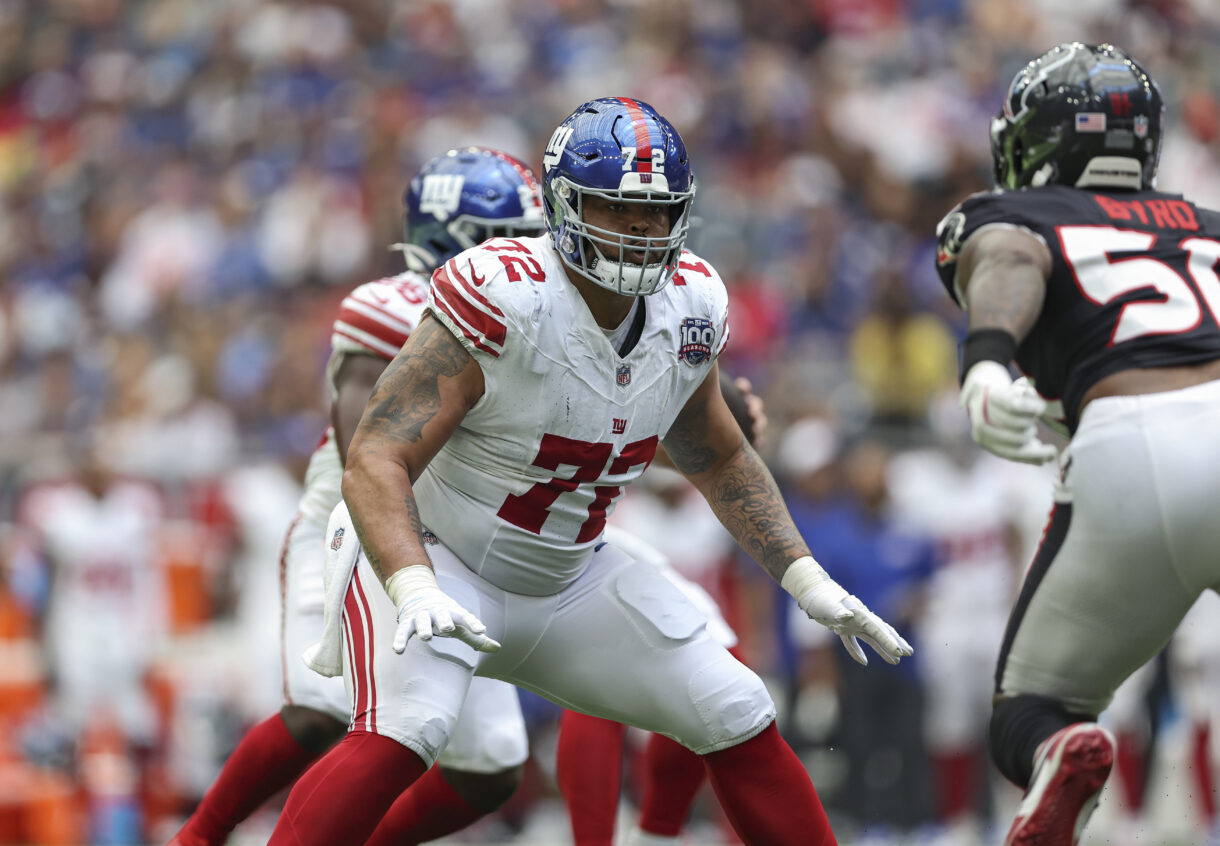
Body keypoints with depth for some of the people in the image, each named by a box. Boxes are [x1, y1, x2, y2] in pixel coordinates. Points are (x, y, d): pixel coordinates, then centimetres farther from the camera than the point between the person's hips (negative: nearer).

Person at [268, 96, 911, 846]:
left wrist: (809, 582, 6)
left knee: (740, 723, 3)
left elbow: (719, 458, 14)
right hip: (434, 558, -7)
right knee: (404, 733, -32)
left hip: (568, 580, 7)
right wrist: (414, 589, -47)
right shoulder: (504, 299, -27)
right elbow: (377, 460, -31)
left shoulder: (691, 310, -6)